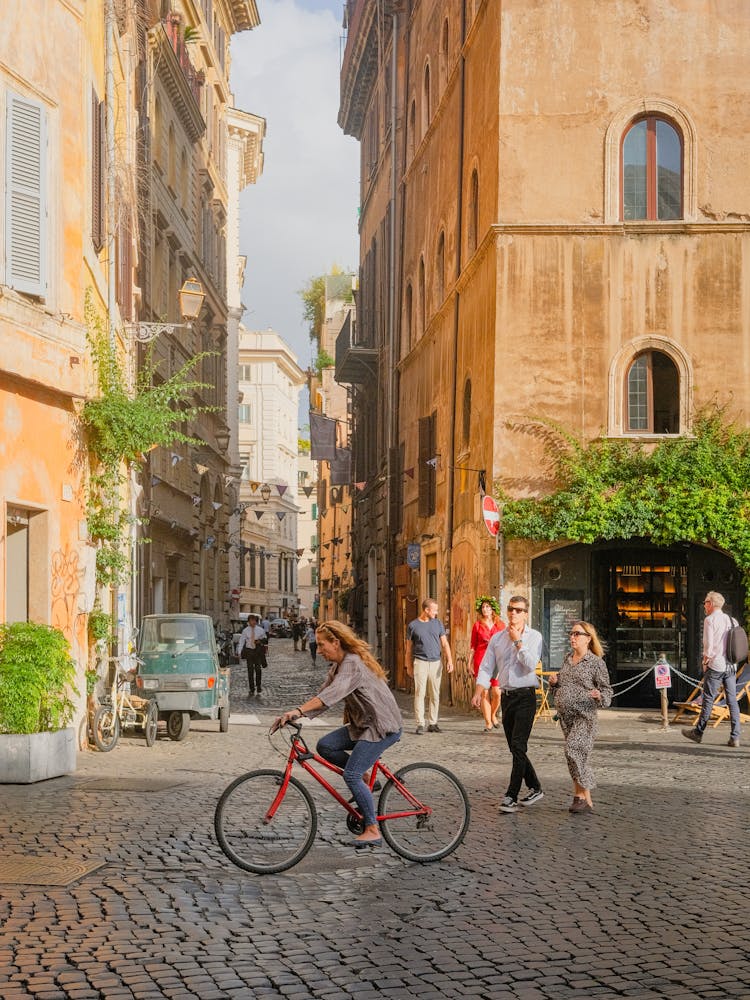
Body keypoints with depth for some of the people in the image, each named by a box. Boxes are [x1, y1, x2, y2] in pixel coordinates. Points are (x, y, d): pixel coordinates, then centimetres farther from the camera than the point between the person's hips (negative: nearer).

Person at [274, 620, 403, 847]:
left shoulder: (352, 664, -20)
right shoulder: (338, 666, 11)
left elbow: (332, 693, -36)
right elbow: (322, 696, 7)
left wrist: (298, 711, -46)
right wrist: (293, 716, -6)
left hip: (383, 726, -9)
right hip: (362, 724, 9)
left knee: (352, 775, -16)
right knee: (325, 746, -5)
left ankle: (373, 831, -8)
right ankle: (365, 779, 9)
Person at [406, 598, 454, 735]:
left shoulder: (438, 623, 9)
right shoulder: (413, 625, 2)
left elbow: (444, 644, 8)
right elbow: (409, 648, 10)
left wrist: (450, 660, -4)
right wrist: (409, 666, 10)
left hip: (436, 663, 3)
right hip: (420, 662, -3)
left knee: (435, 695, 4)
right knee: (419, 693, -7)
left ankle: (432, 723, 10)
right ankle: (420, 724, -6)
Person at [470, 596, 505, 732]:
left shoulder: (501, 625, 9)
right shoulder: (477, 625, 8)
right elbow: (473, 645, 10)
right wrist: (470, 664, 5)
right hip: (481, 660, 0)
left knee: (497, 693, -8)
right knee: (484, 693, -2)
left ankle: (493, 715, 19)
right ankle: (488, 723, 6)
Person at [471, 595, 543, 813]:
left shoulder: (533, 636, -1)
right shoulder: (497, 638, 10)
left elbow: (530, 665, -15)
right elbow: (486, 668, 8)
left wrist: (518, 641, -11)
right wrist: (478, 692, -5)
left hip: (525, 696, -5)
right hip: (506, 696, 5)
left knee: (518, 746, -11)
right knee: (515, 748, 9)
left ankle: (511, 796, -10)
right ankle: (535, 788, 24)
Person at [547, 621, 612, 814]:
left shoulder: (596, 662, -5)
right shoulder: (568, 659, 14)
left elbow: (607, 689, -4)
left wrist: (599, 696, -26)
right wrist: (554, 682, 4)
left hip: (584, 715, -7)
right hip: (565, 714, 7)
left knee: (574, 750, -18)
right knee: (578, 755, 10)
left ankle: (586, 799, -13)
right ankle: (579, 794, 16)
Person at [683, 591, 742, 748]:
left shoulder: (710, 620, -7)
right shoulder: (731, 620, 11)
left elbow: (708, 645, -12)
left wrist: (705, 662, 1)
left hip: (716, 665, -6)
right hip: (731, 666, 6)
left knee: (708, 699, 2)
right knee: (732, 700, 4)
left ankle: (698, 732, 12)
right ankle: (735, 737, 0)